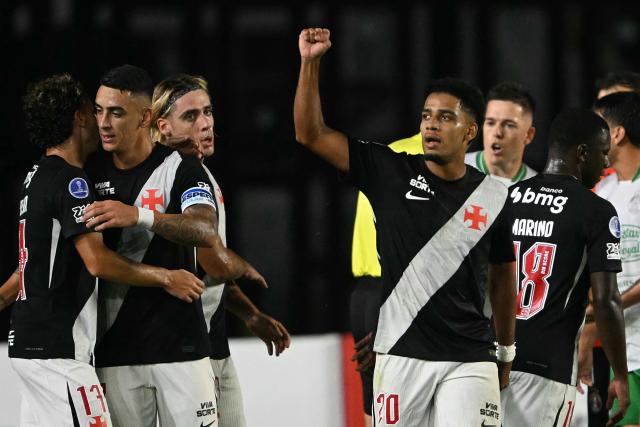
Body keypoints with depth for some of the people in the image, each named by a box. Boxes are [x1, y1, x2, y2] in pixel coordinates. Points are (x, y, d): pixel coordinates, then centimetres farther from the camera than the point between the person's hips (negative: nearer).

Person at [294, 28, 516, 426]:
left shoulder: (492, 195, 5)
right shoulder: (391, 172, 2)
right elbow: (311, 134, -2)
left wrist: (507, 352, 21)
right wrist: (311, 63, -12)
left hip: (469, 360, 0)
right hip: (403, 353, 0)